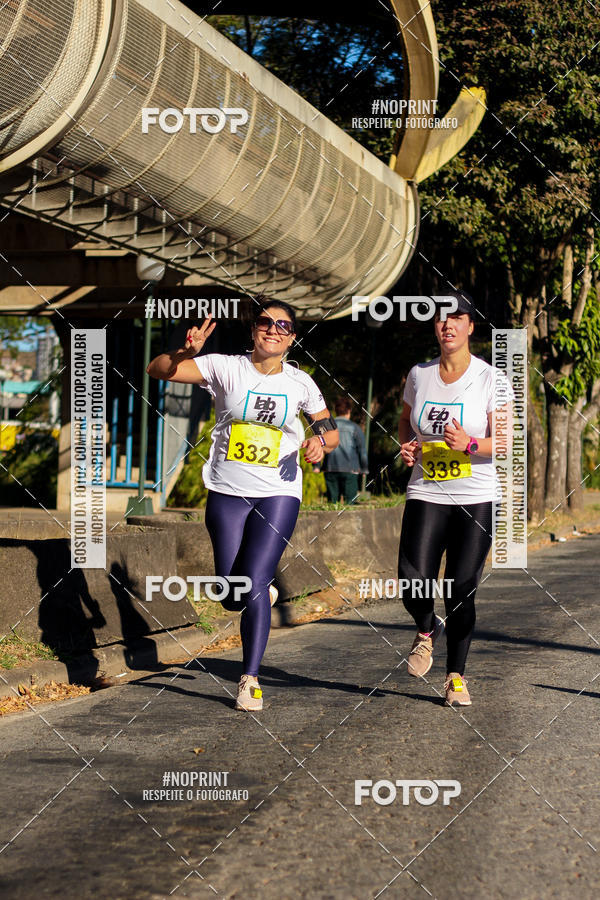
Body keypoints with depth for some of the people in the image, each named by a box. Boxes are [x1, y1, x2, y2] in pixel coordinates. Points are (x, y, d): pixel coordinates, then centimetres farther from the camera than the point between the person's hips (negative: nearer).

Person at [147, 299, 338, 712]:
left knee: (253, 586, -11)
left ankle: (250, 679, 1)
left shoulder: (300, 383, 3)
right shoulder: (226, 368, -3)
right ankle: (266, 593, 39)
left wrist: (320, 439, -9)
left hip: (279, 495, 0)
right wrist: (187, 352, -30)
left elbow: (331, 431, 14)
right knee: (232, 597, 2)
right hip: (227, 493, 1)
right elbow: (158, 369, -10)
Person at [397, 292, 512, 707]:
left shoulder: (492, 378, -5)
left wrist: (469, 444, -27)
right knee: (412, 581, -13)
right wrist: (407, 445, 3)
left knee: (461, 591, -3)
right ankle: (427, 630, 23)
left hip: (477, 499, -2)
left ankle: (457, 676, 17)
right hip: (426, 495, 2)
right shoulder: (419, 375, 6)